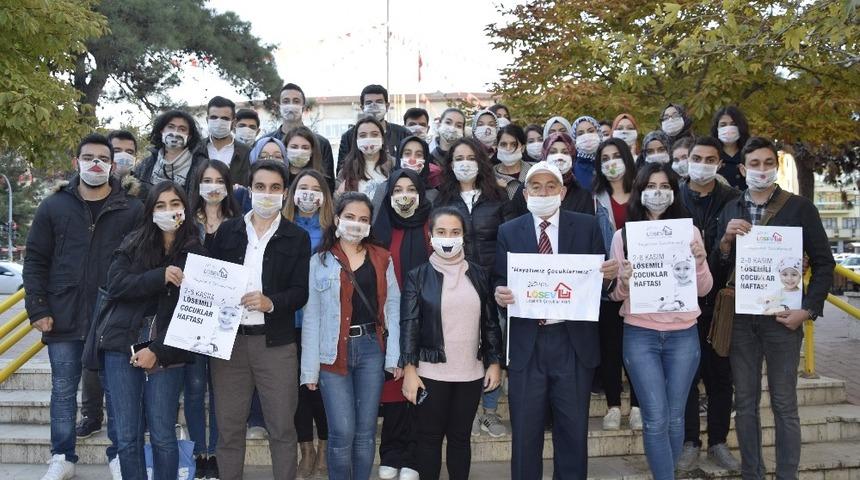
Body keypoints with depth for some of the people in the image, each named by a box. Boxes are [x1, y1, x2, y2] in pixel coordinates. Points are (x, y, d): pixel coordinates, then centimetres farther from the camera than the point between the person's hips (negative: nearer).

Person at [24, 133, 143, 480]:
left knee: (116, 390, 8)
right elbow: (35, 261, 5)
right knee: (63, 391, 11)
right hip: (64, 319, 2)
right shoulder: (53, 207, 4)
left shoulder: (132, 210, 0)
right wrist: (37, 309, -3)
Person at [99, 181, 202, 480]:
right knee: (127, 436, 5)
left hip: (166, 352, -2)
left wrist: (157, 350, -10)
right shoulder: (134, 244, 8)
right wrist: (159, 277, -19)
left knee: (163, 436, 0)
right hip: (123, 346, 2)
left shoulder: (195, 253, 1)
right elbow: (114, 285, -5)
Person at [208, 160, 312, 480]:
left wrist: (271, 303, -21)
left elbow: (301, 292, -3)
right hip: (228, 339, 2)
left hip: (276, 343, -2)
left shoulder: (297, 238, 4)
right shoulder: (227, 231, 10)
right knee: (228, 428, 10)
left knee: (282, 428, 4)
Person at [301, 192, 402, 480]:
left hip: (372, 349, 2)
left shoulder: (382, 259, 7)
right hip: (334, 353, -2)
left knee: (366, 430, 8)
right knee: (342, 432, -2)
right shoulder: (319, 261, 1)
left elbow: (392, 308, 4)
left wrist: (395, 356, -3)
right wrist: (310, 367, -3)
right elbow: (311, 317, 0)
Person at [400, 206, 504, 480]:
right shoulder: (418, 276, -1)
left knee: (460, 436, 13)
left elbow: (491, 323, 8)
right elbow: (409, 325, -6)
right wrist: (409, 369, -12)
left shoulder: (479, 276, 6)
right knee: (429, 437, 8)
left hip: (471, 372, 2)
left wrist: (495, 362, 3)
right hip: (431, 372, -2)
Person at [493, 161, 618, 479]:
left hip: (574, 343, 0)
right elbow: (501, 282, 5)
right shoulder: (508, 232, 6)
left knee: (574, 431, 10)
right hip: (527, 343, 0)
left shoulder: (587, 226, 4)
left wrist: (609, 274, -18)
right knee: (525, 433, 9)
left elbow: (599, 279, 4)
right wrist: (500, 294, -17)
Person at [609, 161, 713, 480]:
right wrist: (623, 281, -19)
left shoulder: (689, 231, 5)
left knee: (675, 417, 10)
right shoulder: (623, 235, 1)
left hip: (683, 335, 2)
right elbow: (616, 295, 3)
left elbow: (704, 289, 5)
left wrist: (700, 260, -14)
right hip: (640, 336, -2)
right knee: (656, 419, -4)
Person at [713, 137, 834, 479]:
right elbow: (717, 267, 6)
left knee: (784, 404, 5)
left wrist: (808, 309, -8)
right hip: (739, 319, 3)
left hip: (781, 317, -3)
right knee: (745, 403, 10)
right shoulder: (730, 210, 7)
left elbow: (823, 263, 0)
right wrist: (726, 239, -13)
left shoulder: (799, 207, -1)